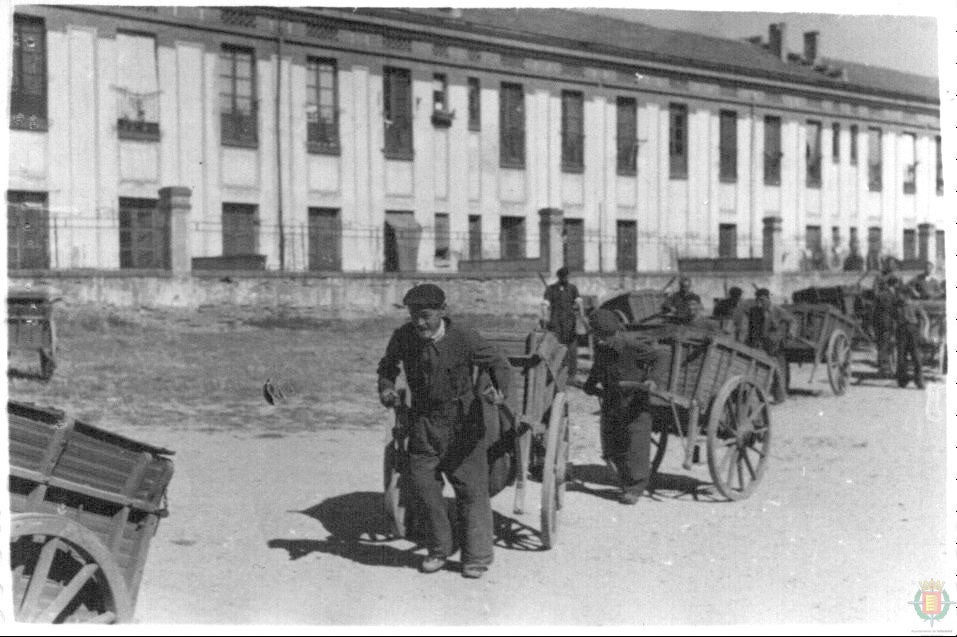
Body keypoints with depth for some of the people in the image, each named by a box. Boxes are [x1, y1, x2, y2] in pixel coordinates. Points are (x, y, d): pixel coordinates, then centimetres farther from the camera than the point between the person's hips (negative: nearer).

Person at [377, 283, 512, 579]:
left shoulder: (463, 339, -17)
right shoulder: (403, 337, -7)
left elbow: (498, 362, -5)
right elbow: (388, 365, 13)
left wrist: (500, 389, -24)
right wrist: (386, 388, -7)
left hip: (462, 420, -3)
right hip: (424, 420, 3)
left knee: (470, 487, -1)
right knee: (422, 480, 2)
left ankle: (477, 557, 12)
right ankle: (439, 549, 21)